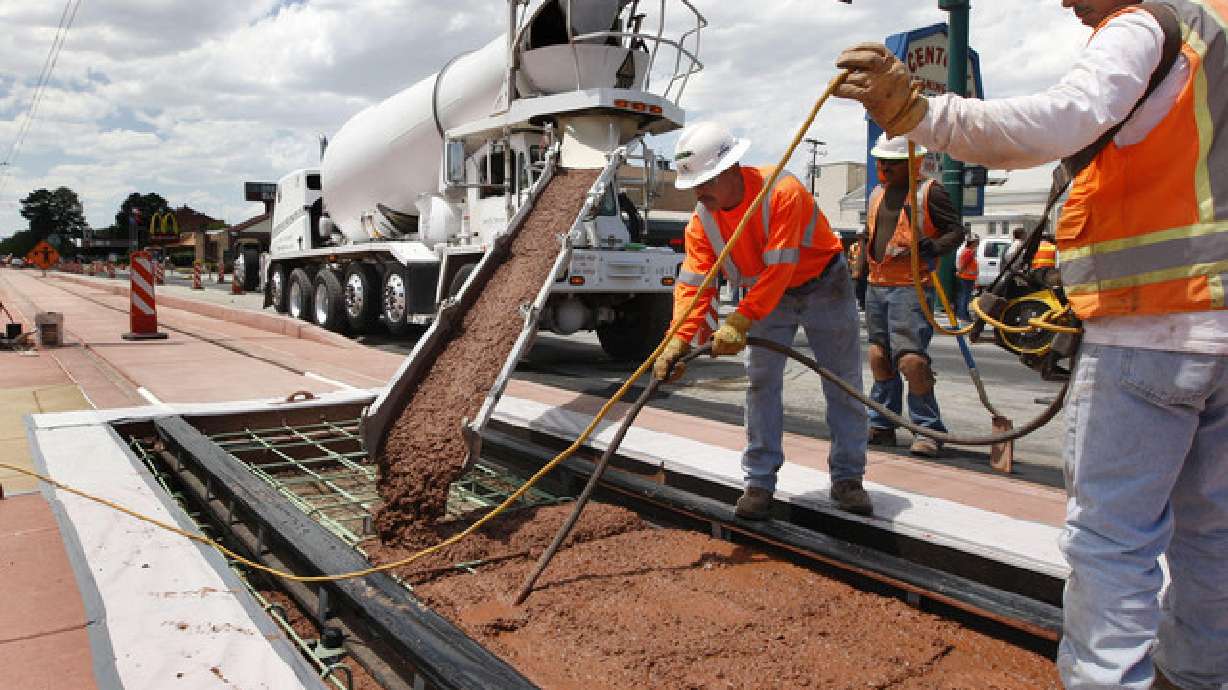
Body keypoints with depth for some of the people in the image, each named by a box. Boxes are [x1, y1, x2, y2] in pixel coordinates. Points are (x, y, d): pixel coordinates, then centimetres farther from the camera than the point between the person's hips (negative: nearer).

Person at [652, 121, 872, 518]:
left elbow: (778, 269, -37)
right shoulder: (702, 220, -15)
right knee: (761, 383, -2)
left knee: (844, 384, 2)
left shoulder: (782, 191, -32)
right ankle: (760, 481, 8)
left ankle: (847, 478, 15)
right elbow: (693, 283, -20)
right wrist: (679, 340, -34)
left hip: (822, 284, -4)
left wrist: (740, 321, -43)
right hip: (767, 294, 4)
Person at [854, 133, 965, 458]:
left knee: (911, 358, -15)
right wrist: (860, 274, 19)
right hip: (877, 286, 7)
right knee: (879, 357, 10)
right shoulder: (877, 194, 18)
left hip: (911, 287, -7)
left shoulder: (929, 191, -3)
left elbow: (956, 230, -4)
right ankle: (881, 424, 22)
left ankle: (929, 430, -3)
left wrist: (935, 246, -22)